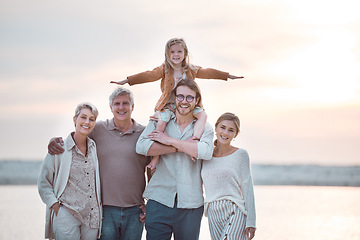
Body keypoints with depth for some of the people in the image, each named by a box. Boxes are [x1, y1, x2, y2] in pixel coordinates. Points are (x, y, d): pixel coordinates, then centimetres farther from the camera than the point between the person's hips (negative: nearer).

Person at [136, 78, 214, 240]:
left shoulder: (204, 128, 8)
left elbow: (206, 152, -14)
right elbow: (141, 147, -9)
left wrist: (170, 141, -11)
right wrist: (179, 147, -12)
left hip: (191, 204, 0)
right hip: (159, 200, 0)